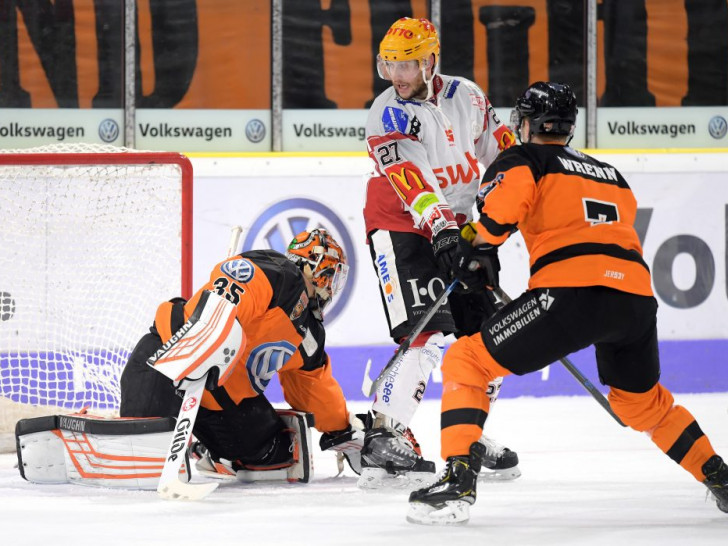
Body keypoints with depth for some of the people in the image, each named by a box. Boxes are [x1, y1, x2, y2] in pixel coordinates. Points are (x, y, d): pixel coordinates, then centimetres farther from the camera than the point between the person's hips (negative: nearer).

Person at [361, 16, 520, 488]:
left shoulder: (466, 96, 1)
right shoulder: (389, 113, -16)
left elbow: (499, 148, 14)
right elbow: (411, 183, -29)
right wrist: (441, 228, -41)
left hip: (456, 228, 6)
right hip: (401, 229, -6)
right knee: (426, 337, -21)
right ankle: (384, 437, -20)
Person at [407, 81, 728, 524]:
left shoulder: (527, 159, 13)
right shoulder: (613, 176, 32)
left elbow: (499, 205, -8)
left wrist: (479, 250, 7)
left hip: (572, 293, -6)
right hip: (637, 296, 6)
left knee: (467, 361, 4)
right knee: (642, 400, 32)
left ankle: (458, 482, -12)